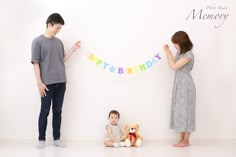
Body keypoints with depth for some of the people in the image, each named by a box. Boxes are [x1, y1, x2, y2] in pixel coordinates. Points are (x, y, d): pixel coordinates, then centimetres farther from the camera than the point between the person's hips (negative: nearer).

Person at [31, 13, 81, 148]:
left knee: (57, 111, 9)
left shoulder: (59, 42, 13)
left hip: (61, 82, 5)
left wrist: (73, 49, 8)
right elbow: (35, 63, -7)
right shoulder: (38, 41, -4)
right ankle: (42, 139, 10)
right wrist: (39, 82, -12)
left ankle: (57, 139, 16)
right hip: (47, 83, -5)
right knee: (45, 112, 0)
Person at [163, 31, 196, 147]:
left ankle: (186, 140, 5)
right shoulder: (179, 52, 9)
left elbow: (174, 66, -20)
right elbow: (173, 64, 12)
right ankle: (182, 138, 15)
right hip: (178, 85, 9)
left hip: (186, 86, -9)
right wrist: (168, 52, 4)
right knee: (179, 111, 9)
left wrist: (168, 53, -12)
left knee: (185, 111, -3)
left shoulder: (188, 55, -17)